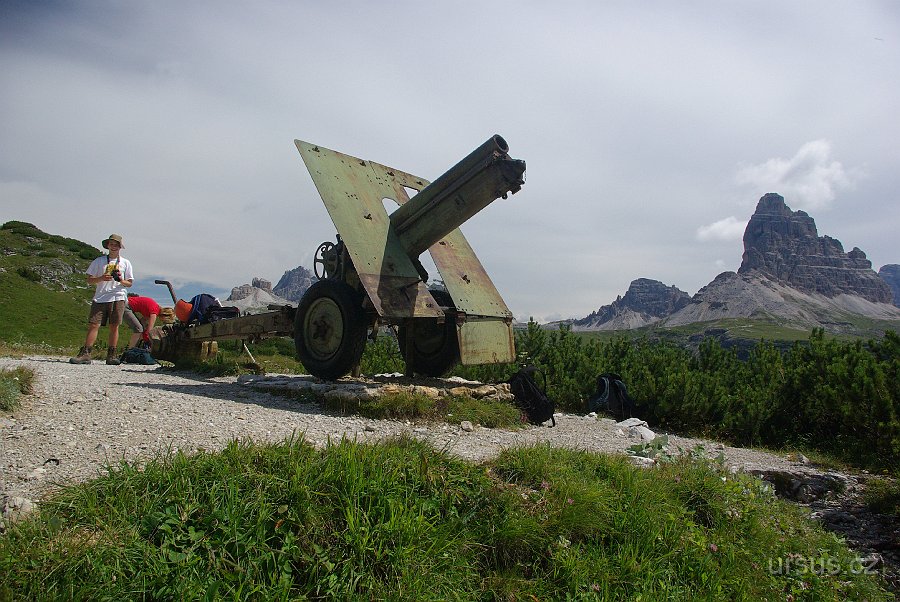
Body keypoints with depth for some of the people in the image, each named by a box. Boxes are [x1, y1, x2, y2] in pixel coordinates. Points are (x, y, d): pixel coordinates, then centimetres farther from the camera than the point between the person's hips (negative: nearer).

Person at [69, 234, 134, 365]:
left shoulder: (125, 263, 13)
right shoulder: (99, 261, 11)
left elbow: (130, 283, 12)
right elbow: (89, 280, 9)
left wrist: (121, 280, -9)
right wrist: (101, 278, -10)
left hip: (118, 298, 0)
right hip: (100, 297, 0)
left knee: (114, 326, -2)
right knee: (93, 325, -6)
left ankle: (111, 355, 2)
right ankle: (85, 354, -6)